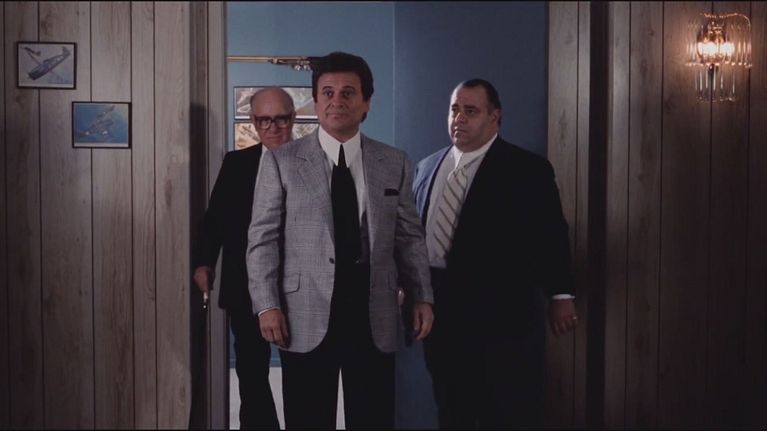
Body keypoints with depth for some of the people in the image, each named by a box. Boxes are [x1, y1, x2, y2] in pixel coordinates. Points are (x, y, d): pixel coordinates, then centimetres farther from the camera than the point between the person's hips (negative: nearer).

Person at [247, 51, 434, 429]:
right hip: (306, 317, -2)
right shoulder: (282, 161, 3)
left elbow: (409, 238, 11)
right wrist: (267, 305, -7)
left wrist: (422, 297, 4)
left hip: (374, 316, 2)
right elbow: (263, 239, 0)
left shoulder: (394, 163, 9)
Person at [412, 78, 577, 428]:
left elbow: (551, 236, -6)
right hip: (439, 310, 5)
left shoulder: (527, 169, -5)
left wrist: (560, 295, -9)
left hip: (501, 315, -5)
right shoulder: (427, 168, 12)